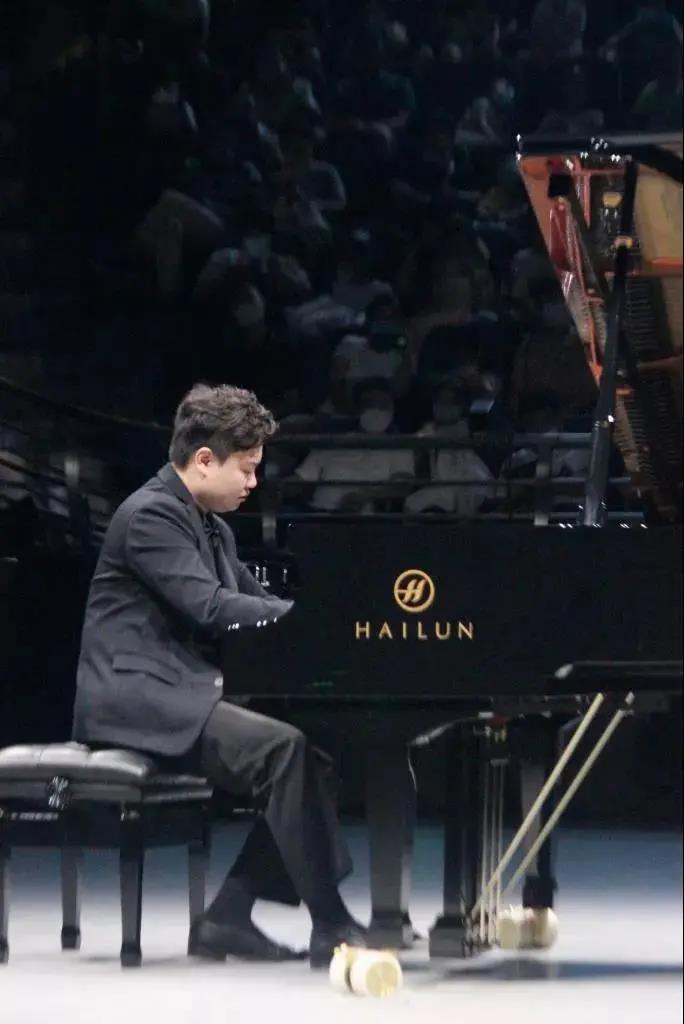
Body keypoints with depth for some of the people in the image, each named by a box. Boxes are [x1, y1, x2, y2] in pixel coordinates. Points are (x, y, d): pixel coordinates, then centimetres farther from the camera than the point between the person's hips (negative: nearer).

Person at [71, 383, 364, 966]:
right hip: (138, 697, -10)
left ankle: (228, 918, -4)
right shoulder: (151, 515, -11)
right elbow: (209, 609, -21)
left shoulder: (210, 526, 21)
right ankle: (330, 927, -26)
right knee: (283, 748, -28)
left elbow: (254, 601, 18)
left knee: (314, 755, -4)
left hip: (188, 691, 10)